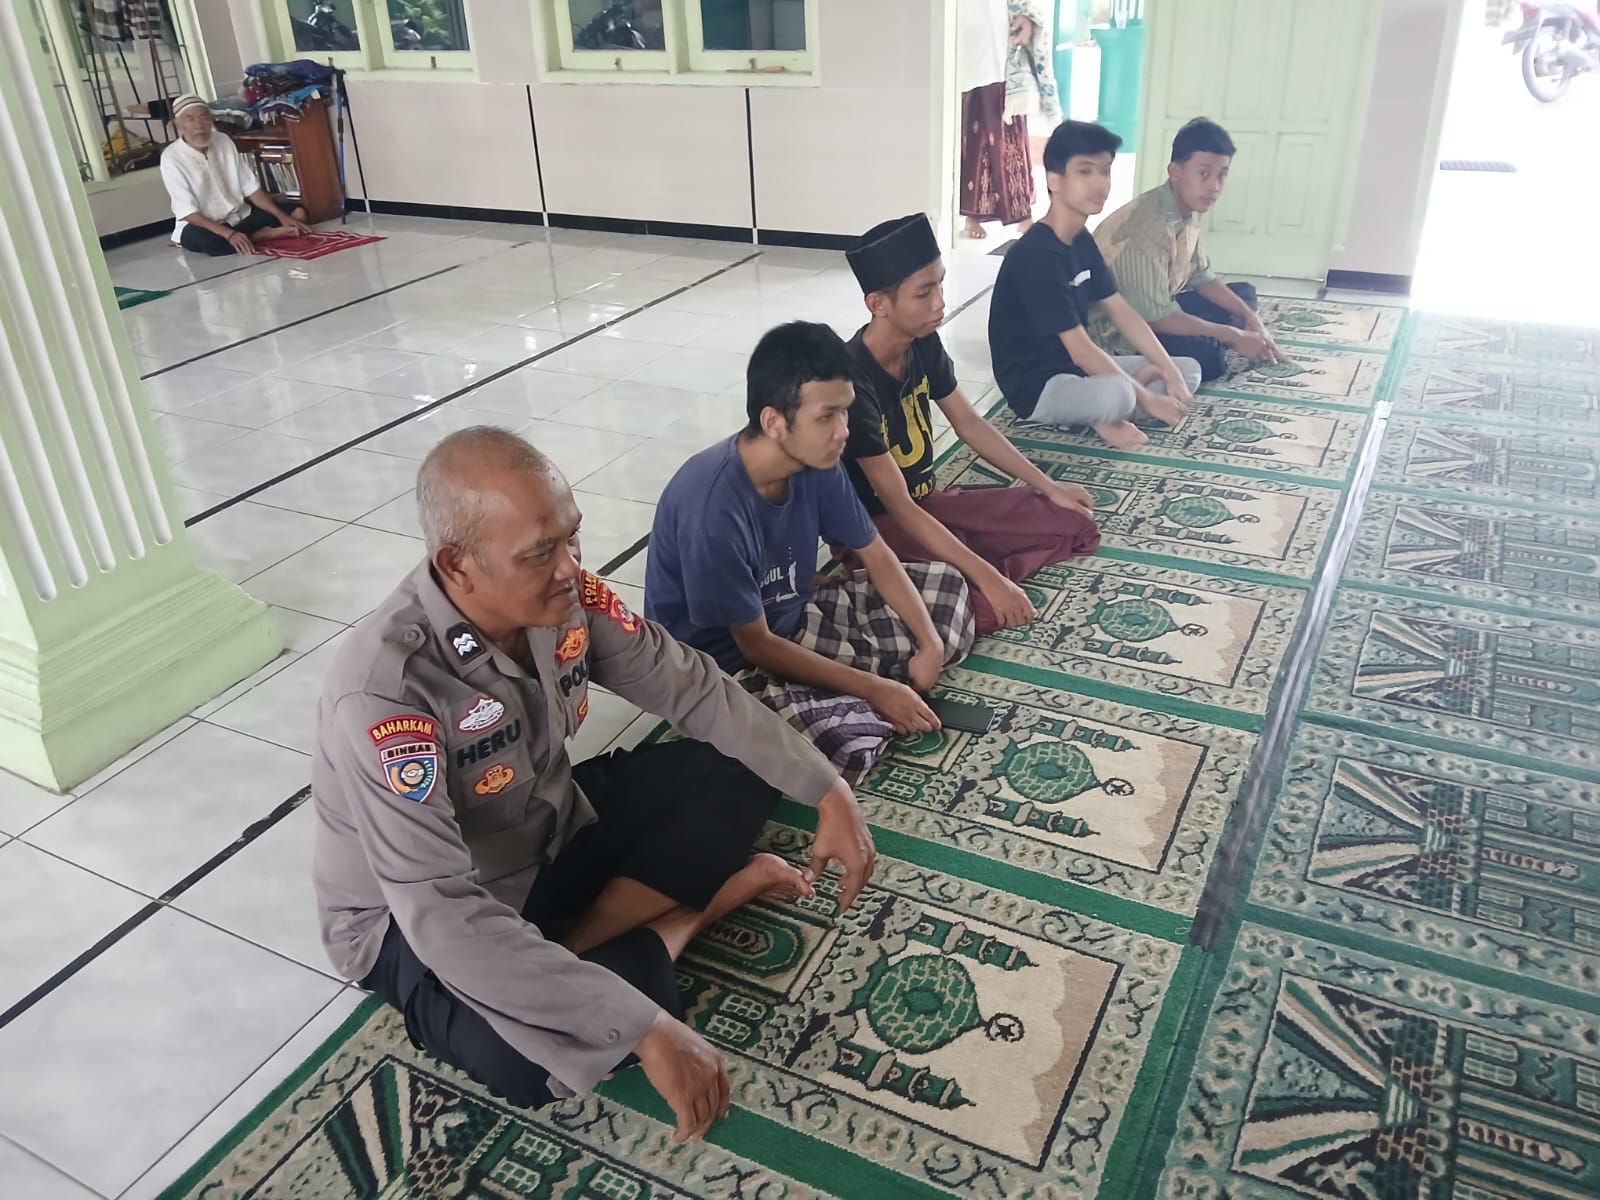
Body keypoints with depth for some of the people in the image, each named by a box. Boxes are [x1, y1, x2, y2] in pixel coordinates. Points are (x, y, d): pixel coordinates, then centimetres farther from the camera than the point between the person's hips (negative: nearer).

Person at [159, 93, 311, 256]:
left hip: (240, 216, 4)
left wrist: (282, 216, -14)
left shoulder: (224, 141, -1)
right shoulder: (171, 158, -16)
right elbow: (188, 212, -22)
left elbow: (251, 187, 0)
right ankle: (266, 235, -22)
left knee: (298, 213, -8)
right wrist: (230, 234, -36)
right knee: (204, 239, -41)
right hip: (204, 224, -4)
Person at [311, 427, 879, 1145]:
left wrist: (829, 791, -13)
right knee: (531, 1058, -36)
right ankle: (690, 907, -7)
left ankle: (579, 945, -10)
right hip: (418, 919, -5)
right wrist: (647, 1028, -41)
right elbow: (442, 917, -39)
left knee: (740, 767, -6)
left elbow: (692, 689, -7)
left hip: (553, 831, 6)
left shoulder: (562, 595, -17)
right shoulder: (384, 695, -36)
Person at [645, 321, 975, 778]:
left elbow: (877, 556, 3)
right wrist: (875, 689, -22)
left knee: (946, 587, 9)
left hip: (792, 616, 8)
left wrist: (930, 643, -9)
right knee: (848, 743, -34)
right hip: (723, 663, -8)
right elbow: (756, 645, -24)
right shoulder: (713, 508, -32)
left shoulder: (816, 464, -10)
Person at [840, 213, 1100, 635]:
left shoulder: (924, 344, -5)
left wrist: (1047, 486, 11)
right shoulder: (853, 382, -29)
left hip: (929, 501, 8)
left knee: (1075, 524, 3)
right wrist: (987, 578, -32)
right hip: (875, 528, -8)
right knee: (987, 607, -31)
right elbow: (899, 508, -28)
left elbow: (969, 424, 12)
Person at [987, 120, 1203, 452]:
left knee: (1188, 371, 8)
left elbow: (1121, 312, 9)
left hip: (1076, 370, 10)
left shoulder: (1082, 240, 6)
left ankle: (1097, 416, -6)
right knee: (1116, 395, -40)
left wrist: (1170, 371, -2)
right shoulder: (1037, 256, -23)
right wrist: (1147, 399, -19)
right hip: (1036, 386, -10)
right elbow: (1081, 351, -24)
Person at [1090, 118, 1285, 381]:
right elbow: (1154, 317, -30)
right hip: (1117, 329, -10)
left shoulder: (1189, 210, -1)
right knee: (1207, 358, -30)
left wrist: (1251, 319, -1)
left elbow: (1201, 277, 12)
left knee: (1244, 294, 15)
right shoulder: (1147, 226, -29)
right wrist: (1235, 336, -23)